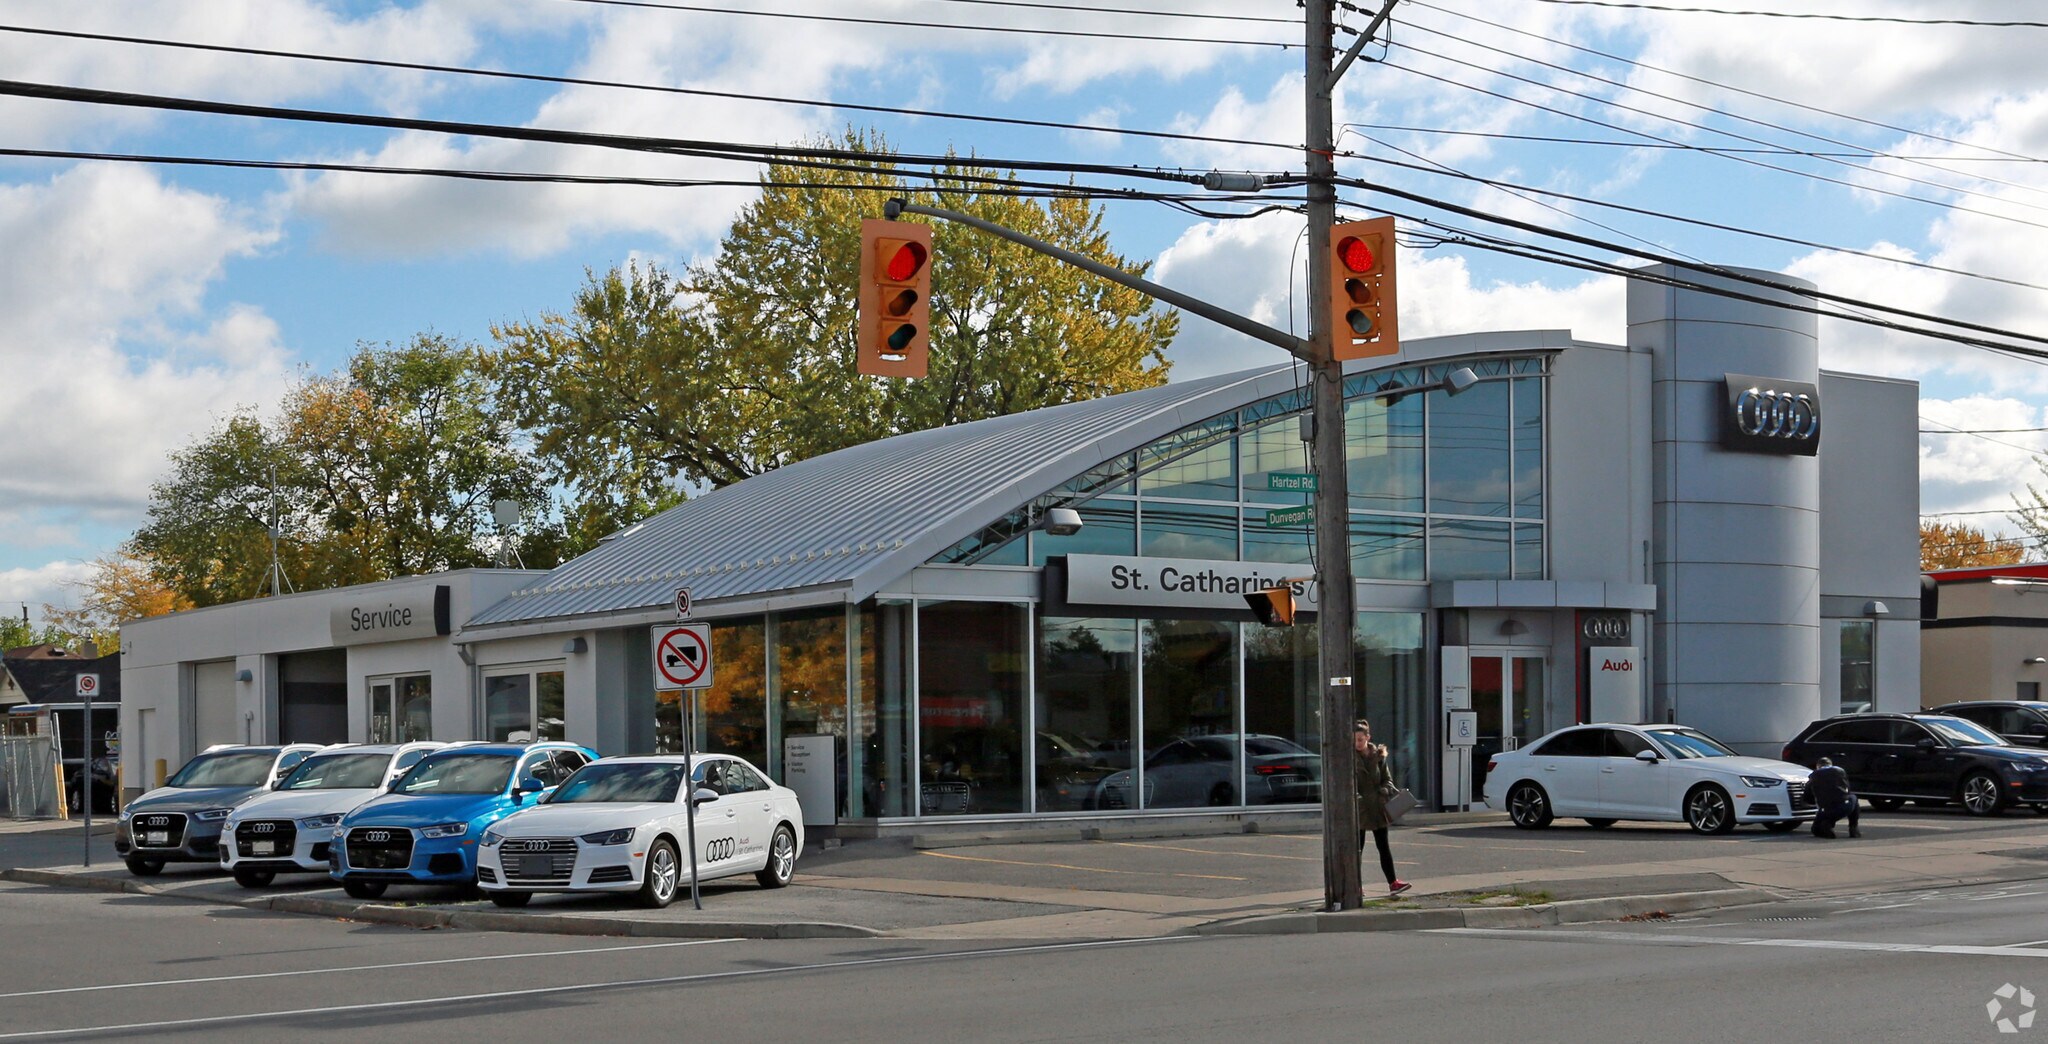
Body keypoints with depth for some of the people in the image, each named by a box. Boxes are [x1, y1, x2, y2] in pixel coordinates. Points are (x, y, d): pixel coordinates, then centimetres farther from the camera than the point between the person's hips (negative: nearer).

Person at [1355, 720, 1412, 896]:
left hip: (1377, 807, 3)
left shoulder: (1377, 755, 5)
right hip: (1358, 809, -3)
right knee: (1357, 847, 3)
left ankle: (1393, 883, 5)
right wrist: (1355, 797, -26)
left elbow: (1387, 778, 9)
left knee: (1383, 846, 5)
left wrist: (1385, 790, -11)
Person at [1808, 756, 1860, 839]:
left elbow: (1807, 796, 18)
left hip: (1826, 810, 0)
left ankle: (1826, 824, -8)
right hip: (1845, 807, 0)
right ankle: (1853, 829, 23)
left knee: (1816, 830, 28)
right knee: (1852, 797, 36)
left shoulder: (1813, 776, 14)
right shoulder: (1840, 771, 14)